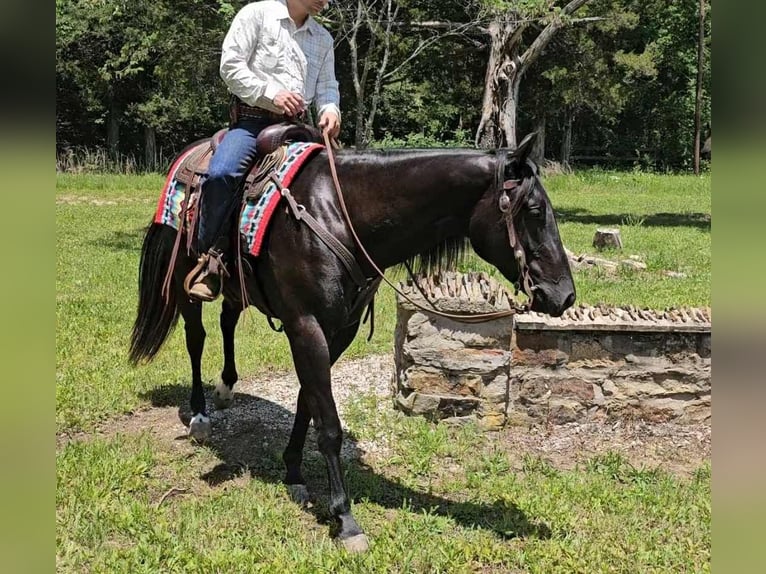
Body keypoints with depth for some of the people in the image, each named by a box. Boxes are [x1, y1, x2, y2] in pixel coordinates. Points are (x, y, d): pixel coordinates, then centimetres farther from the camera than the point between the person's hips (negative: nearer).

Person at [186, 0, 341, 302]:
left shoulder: (323, 38, 18)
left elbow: (327, 85, 18)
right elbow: (231, 65, -5)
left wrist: (330, 109, -6)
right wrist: (271, 93, -17)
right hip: (251, 120, -5)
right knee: (220, 174, -31)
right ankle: (211, 258, -19)